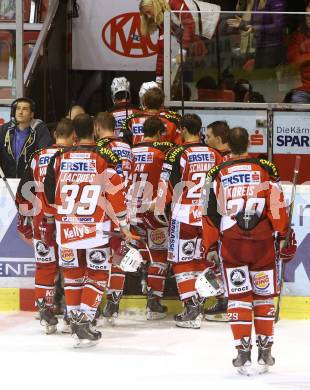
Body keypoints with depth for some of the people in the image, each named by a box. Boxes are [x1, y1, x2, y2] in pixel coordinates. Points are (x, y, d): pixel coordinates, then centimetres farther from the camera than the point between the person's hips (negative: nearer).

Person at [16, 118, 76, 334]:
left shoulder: (38, 157, 9)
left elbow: (23, 191, 13)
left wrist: (24, 219, 21)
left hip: (41, 220, 4)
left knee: (46, 265, 11)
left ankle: (44, 309, 9)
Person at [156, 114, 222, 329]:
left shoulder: (178, 153, -11)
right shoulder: (214, 153, 4)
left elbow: (167, 186, -11)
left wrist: (159, 208, 2)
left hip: (184, 216, -5)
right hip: (208, 217, 5)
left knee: (182, 261, 1)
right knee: (202, 260, 16)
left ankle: (192, 307, -7)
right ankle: (199, 303, 19)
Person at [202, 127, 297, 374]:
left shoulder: (218, 174, 5)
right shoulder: (266, 169, 1)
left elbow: (211, 213, 6)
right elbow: (277, 205, -4)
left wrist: (211, 247, 13)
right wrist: (284, 236, 3)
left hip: (231, 243, 0)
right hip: (262, 242, 0)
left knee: (239, 296, 5)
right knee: (264, 296, 11)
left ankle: (243, 351, -2)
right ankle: (265, 351, 13)